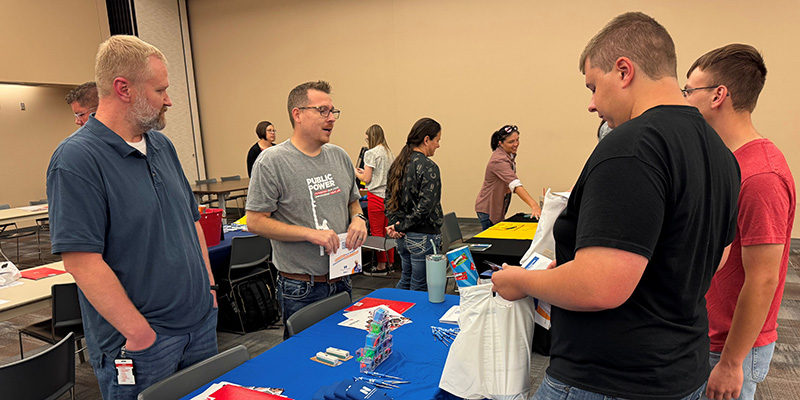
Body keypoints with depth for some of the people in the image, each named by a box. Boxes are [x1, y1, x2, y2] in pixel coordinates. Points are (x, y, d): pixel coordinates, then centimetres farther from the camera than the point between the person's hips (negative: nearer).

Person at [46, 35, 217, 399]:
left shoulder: (162, 145, 7)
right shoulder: (76, 159, -17)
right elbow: (81, 260, -21)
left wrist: (209, 286, 10)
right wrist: (141, 334, -18)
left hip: (200, 321, 8)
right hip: (139, 342, -7)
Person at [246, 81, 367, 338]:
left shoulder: (340, 156, 7)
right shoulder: (271, 162, -12)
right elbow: (255, 222, -14)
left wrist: (358, 218, -3)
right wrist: (310, 233, -21)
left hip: (342, 282, 6)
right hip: (301, 290, -6)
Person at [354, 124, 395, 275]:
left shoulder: (371, 153, -11)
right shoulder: (390, 153, 11)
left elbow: (366, 179, -11)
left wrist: (355, 172, 8)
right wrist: (364, 171, 22)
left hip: (376, 196, -7)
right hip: (389, 195, 7)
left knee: (377, 232, 1)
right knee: (387, 231, 13)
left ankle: (381, 266, 7)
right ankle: (390, 263, 20)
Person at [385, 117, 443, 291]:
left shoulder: (398, 163, 8)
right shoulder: (429, 167, -16)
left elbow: (389, 198, 9)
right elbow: (425, 206, -22)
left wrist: (395, 224, 0)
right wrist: (401, 227, -12)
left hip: (402, 237, 8)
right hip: (423, 236, -8)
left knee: (406, 279, 23)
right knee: (420, 287, 4)